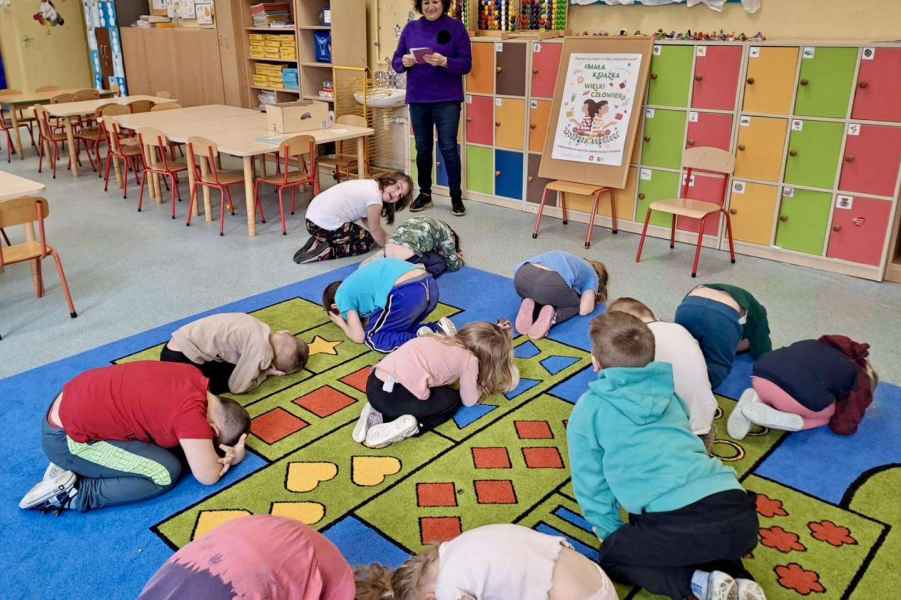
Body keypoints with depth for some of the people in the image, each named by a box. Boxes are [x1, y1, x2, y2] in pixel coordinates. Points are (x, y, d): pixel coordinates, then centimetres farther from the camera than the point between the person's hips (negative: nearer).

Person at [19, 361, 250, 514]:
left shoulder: (194, 377, 0)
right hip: (66, 437, -9)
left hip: (70, 404, 9)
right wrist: (232, 456, 2)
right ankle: (72, 493, -4)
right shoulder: (191, 413, -25)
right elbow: (208, 476, -17)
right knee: (166, 472, -12)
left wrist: (220, 452, 0)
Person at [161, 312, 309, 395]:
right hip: (179, 358, -8)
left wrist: (263, 368, 0)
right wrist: (266, 372, 0)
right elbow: (237, 387, -13)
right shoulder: (261, 350, -21)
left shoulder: (262, 329, 3)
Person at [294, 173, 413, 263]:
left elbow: (365, 220, 18)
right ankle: (324, 252, -3)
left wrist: (388, 238, 15)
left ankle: (318, 243, 13)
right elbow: (375, 230, -2)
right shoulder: (375, 198, -16)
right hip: (326, 226, -9)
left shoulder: (369, 184, 12)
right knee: (368, 242, 9)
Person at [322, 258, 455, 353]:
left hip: (406, 293, -8)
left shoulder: (342, 296, 16)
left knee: (372, 337, 12)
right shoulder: (358, 281, 39)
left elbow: (358, 337, 14)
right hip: (430, 285, 8)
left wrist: (341, 323, 30)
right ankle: (438, 330, 4)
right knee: (401, 327, 28)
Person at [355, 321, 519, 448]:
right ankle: (408, 425, -3)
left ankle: (378, 414, 15)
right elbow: (469, 400, 16)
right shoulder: (470, 359, 4)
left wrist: (496, 332, 46)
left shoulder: (451, 341, 23)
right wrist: (484, 385, 33)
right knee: (453, 400, 19)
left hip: (374, 384, 7)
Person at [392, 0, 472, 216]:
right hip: (418, 99, 3)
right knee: (422, 148, 10)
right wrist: (404, 62, -14)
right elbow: (395, 62, 9)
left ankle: (456, 196, 8)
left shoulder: (456, 27, -1)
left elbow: (466, 64, -6)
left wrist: (444, 62, -23)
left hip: (447, 99, -3)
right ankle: (424, 194, 23)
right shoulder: (411, 28, 9)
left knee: (448, 147, -4)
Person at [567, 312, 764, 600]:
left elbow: (590, 484, 11)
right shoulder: (665, 389, 23)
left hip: (680, 523, -6)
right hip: (738, 513, 6)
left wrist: (612, 532, 26)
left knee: (612, 556, 21)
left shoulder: (588, 409, 8)